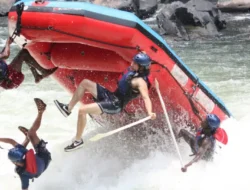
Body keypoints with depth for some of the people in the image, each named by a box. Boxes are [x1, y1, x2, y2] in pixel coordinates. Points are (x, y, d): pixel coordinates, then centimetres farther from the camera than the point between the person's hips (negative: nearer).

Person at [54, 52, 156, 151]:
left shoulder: (140, 81, -22)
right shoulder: (133, 71, 5)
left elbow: (146, 97, -35)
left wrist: (149, 112, -50)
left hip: (115, 105, -10)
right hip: (110, 96, 10)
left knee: (82, 110, -21)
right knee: (85, 83, 11)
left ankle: (78, 140, -3)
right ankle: (68, 108, 19)